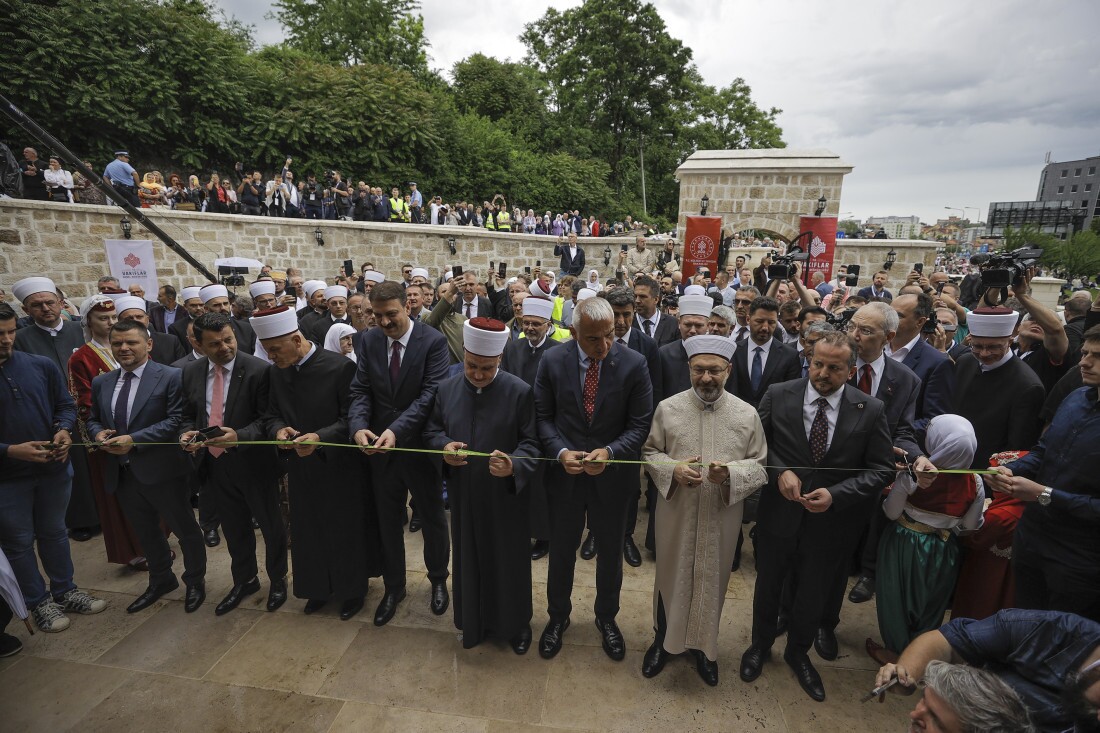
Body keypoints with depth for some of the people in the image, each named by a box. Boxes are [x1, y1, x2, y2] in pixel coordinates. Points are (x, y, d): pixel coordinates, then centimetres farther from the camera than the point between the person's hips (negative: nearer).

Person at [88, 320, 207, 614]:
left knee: (185, 528, 8)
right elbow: (93, 419, 17)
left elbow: (176, 419, -17)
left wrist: (134, 440, -23)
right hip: (121, 473, 6)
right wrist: (98, 432, -6)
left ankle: (195, 581, 30)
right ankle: (161, 580, 43)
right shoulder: (101, 383, 9)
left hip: (161, 469, -6)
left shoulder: (170, 377, -11)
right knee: (145, 532, 22)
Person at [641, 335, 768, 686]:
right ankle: (664, 639, 41)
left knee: (712, 580, 16)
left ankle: (704, 646, 42)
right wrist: (673, 469, -18)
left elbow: (760, 465, -1)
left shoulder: (747, 414, -5)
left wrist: (731, 472, -21)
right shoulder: (667, 408, -6)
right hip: (676, 514, 0)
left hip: (722, 518, 1)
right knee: (671, 576, 16)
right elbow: (649, 452, 1)